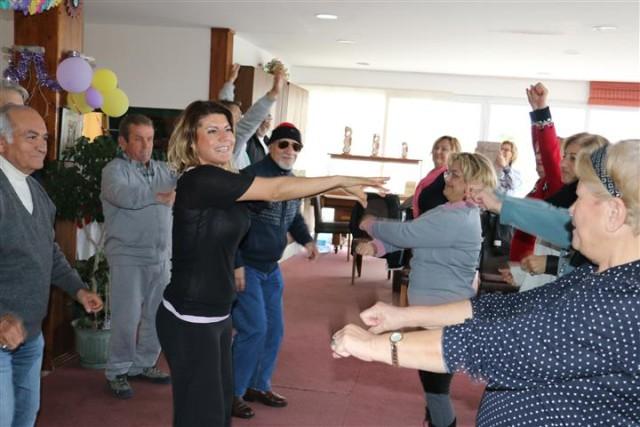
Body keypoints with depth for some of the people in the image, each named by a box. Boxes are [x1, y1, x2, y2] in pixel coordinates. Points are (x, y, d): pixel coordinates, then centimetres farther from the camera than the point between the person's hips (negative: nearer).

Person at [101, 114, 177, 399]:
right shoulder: (114, 169, -6)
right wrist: (161, 196, -30)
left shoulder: (162, 169, 14)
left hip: (160, 257, 6)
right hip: (128, 257, -6)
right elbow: (123, 195, -26)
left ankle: (143, 364, 28)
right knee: (127, 318, -2)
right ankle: (117, 372, 14)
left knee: (157, 316, 12)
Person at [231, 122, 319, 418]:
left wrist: (306, 240, 6)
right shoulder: (252, 176, -19)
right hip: (245, 265, -8)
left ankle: (258, 385, 31)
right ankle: (232, 391, 10)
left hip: (271, 267, 9)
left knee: (274, 329, 13)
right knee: (254, 329, -9)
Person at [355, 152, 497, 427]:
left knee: (435, 386, 3)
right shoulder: (453, 212, 9)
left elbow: (406, 233, -23)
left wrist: (371, 225, -6)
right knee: (432, 380, 26)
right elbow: (411, 234, 6)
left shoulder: (456, 219, -25)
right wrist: (377, 246, -10)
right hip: (438, 309, 11)